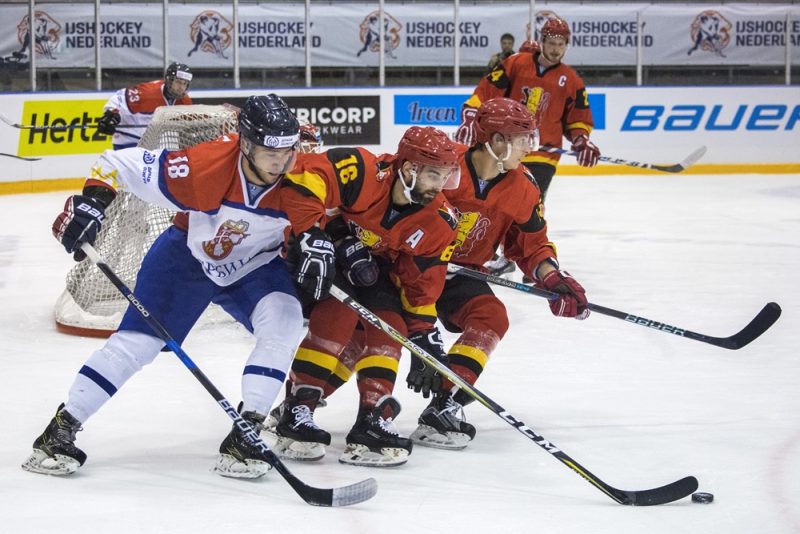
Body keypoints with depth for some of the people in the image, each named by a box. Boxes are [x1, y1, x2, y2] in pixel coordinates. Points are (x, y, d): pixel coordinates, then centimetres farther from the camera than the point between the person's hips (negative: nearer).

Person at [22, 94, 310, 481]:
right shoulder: (202, 167, -35)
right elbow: (121, 163, -24)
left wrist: (315, 250, -18)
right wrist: (91, 201, -34)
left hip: (255, 265, 2)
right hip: (188, 254, -2)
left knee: (284, 324, -24)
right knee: (138, 339, -11)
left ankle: (245, 435, -15)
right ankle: (61, 429, -1)